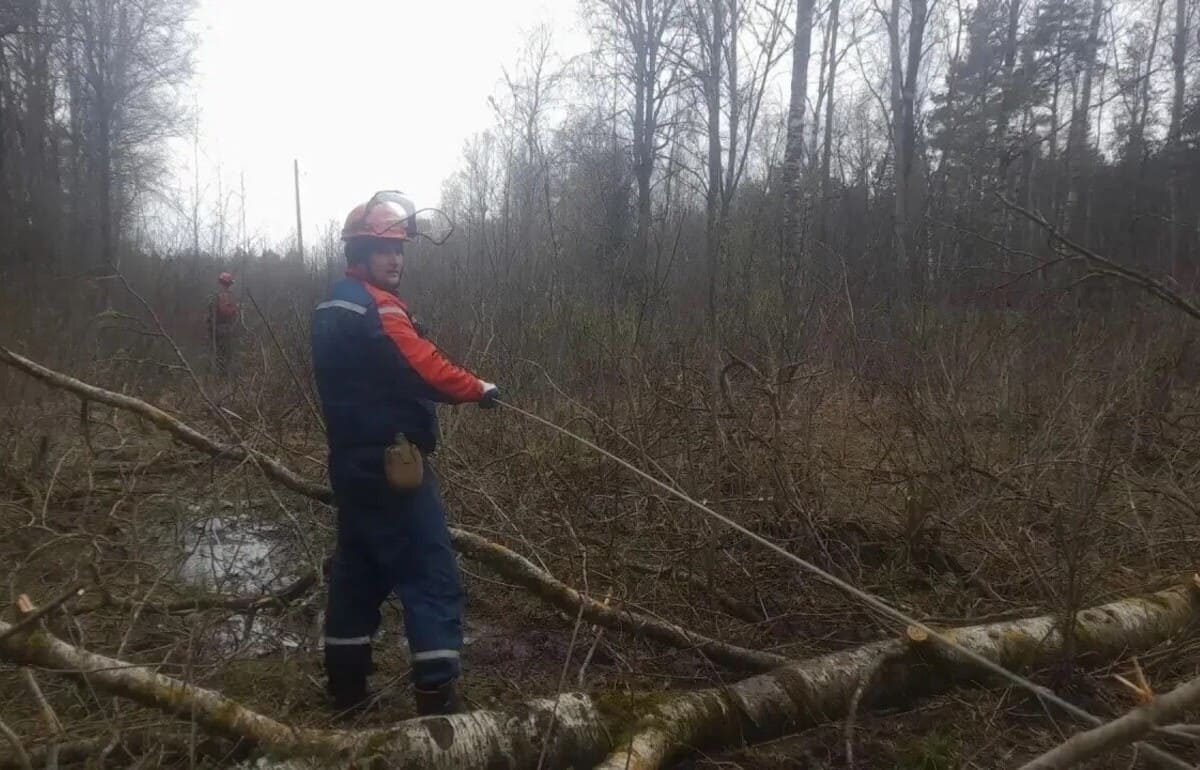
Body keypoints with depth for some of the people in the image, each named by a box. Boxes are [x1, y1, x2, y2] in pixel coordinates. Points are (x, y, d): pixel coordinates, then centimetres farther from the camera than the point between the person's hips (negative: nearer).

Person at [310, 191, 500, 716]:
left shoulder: (332, 308, 16)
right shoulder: (376, 307, -15)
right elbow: (425, 369, -22)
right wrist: (479, 390, -7)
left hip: (351, 459, 10)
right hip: (389, 461, -10)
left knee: (358, 570, 17)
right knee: (432, 578, -7)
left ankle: (346, 687, 27)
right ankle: (439, 701, -7)